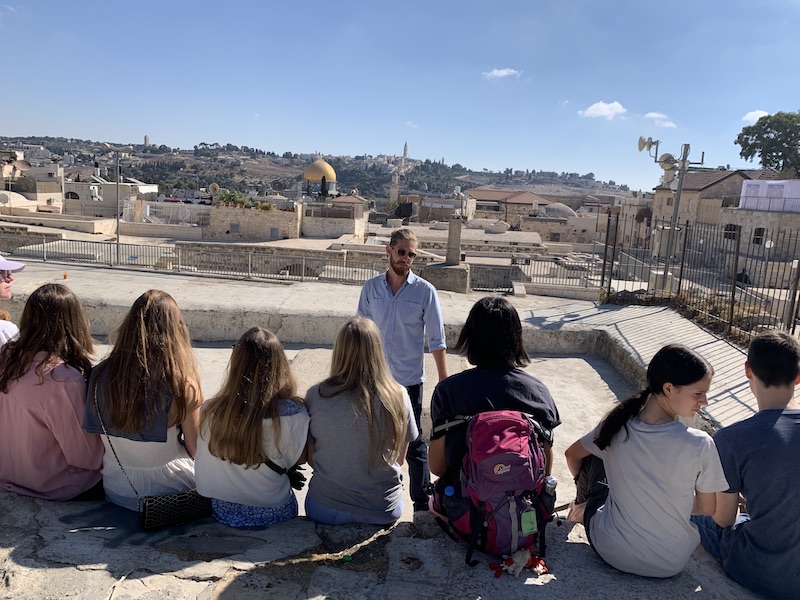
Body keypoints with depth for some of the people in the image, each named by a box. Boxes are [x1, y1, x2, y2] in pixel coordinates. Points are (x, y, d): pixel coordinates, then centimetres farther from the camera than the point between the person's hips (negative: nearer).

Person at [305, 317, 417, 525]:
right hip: (384, 511, 0)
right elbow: (399, 458, -1)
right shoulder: (398, 396, -15)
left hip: (325, 509, 0)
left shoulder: (316, 396, -15)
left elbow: (309, 458, -2)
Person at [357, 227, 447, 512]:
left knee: (414, 443, 5)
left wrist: (444, 381, -6)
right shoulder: (371, 288, 1)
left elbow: (436, 341, -4)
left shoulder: (425, 291, -7)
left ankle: (422, 502, 19)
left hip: (409, 380, -3)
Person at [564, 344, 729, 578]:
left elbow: (572, 455, 6)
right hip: (670, 564, 0)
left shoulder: (615, 426, -14)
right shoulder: (701, 445, -23)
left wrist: (585, 489, 28)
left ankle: (583, 510, 48)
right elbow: (706, 509, -6)